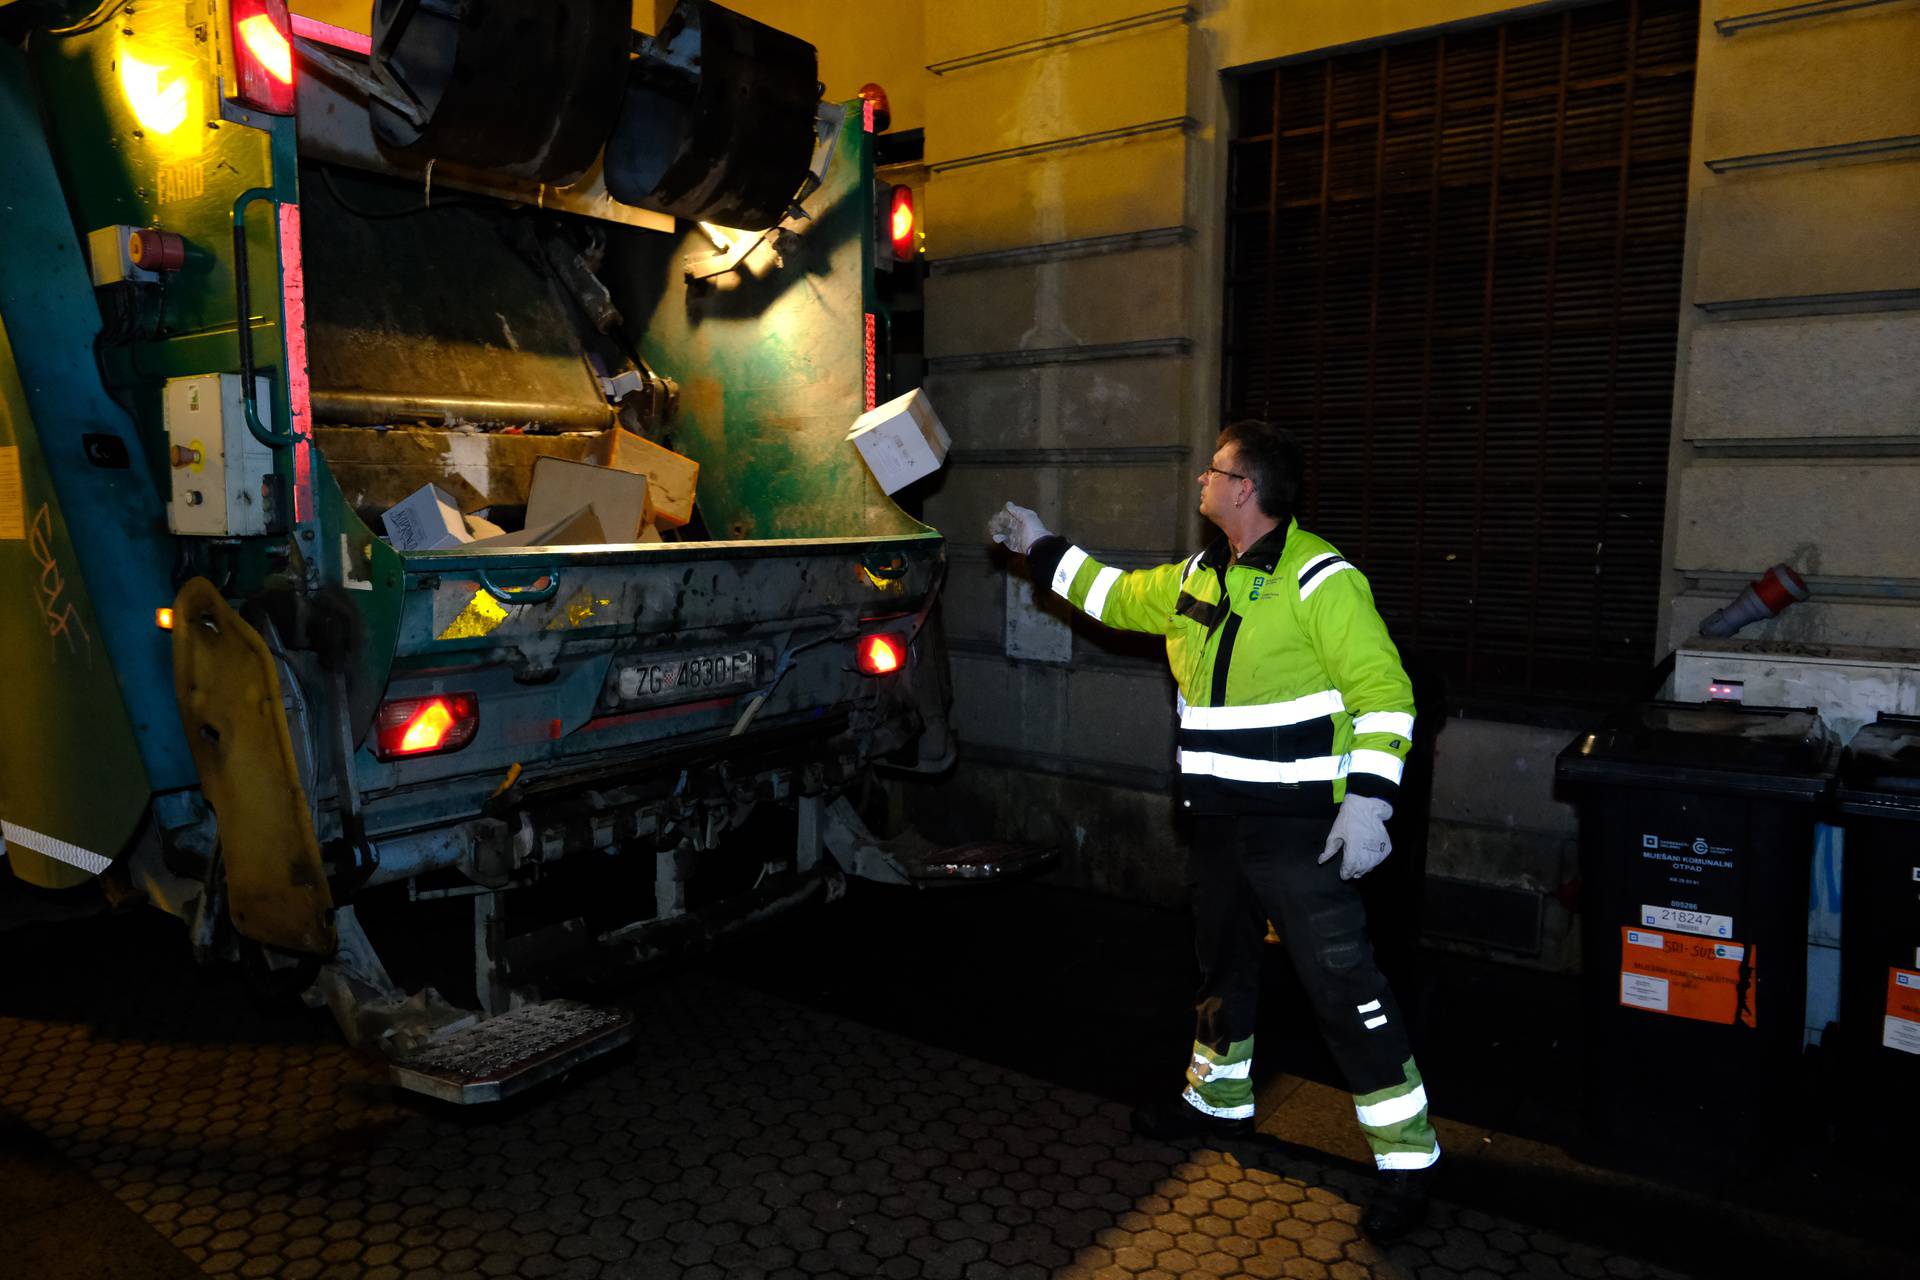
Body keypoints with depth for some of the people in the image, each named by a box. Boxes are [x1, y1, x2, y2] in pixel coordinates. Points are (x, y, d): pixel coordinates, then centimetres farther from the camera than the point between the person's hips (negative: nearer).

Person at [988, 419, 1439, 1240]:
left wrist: (1367, 800, -28)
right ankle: (1218, 1100, 43)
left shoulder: (1317, 578, -17)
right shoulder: (1194, 581, 9)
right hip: (1221, 822, 9)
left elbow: (1383, 691, -21)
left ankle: (1407, 1158, 9)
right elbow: (1115, 596, 25)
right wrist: (1040, 547, 29)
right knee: (1221, 965, 23)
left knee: (1343, 985, -6)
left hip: (1301, 827, -9)